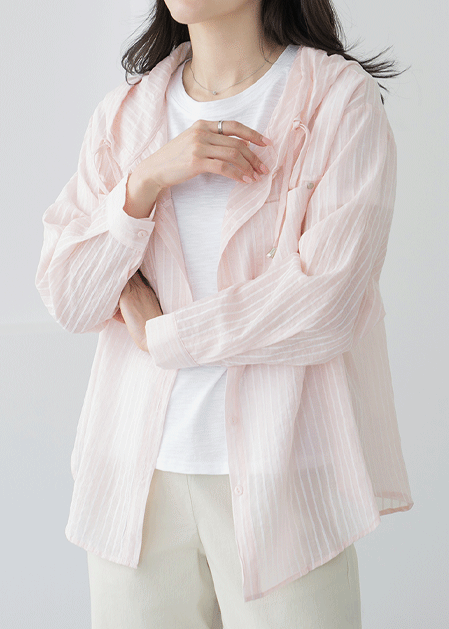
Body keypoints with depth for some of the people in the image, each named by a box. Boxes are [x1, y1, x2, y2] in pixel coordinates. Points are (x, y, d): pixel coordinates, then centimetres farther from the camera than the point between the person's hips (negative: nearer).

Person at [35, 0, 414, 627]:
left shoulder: (340, 95, -4)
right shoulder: (123, 113, 9)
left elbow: (324, 303, -14)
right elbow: (66, 299, 2)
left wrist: (158, 333, -5)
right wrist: (145, 181, -13)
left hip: (280, 478, -3)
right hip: (137, 473, 4)